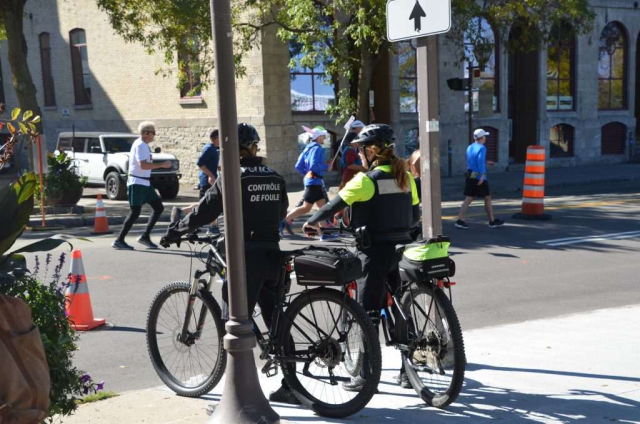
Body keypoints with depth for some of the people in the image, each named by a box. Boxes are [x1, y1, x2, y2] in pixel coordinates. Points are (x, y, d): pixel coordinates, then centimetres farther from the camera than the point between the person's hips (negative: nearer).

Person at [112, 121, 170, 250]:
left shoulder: (143, 145, 15)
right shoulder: (140, 145, -15)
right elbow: (143, 165, -25)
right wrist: (162, 164, -21)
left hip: (145, 183, 10)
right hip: (137, 183, -10)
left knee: (159, 207, 8)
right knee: (135, 212, -7)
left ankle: (145, 236, 10)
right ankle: (119, 241, 0)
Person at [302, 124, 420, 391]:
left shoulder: (366, 180, -13)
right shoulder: (405, 177, 6)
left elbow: (334, 206, -9)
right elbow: (415, 214, 13)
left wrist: (311, 222, 8)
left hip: (374, 252, -6)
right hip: (401, 249, 7)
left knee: (368, 314, 1)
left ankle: (366, 375, 5)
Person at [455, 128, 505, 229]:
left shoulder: (469, 147, 13)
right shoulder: (482, 148, -12)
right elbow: (480, 161, -27)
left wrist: (486, 162, 33)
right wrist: (482, 175, -27)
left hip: (470, 176, 7)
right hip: (479, 178, -7)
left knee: (468, 199, 4)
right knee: (487, 198, 8)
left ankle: (460, 221, -7)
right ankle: (492, 221, 18)